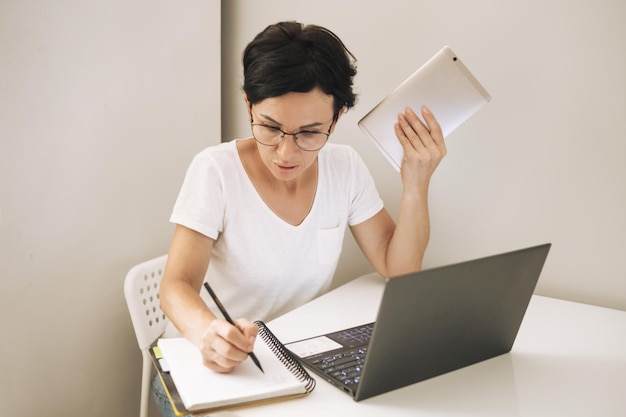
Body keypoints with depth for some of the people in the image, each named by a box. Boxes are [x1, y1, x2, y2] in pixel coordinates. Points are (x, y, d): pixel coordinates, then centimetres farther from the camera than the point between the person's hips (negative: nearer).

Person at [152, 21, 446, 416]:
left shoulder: (345, 167, -6)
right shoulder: (216, 171, -17)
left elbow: (400, 271, -4)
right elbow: (177, 286, -22)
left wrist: (416, 184, -18)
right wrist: (208, 331, -43)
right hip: (222, 364, -3)